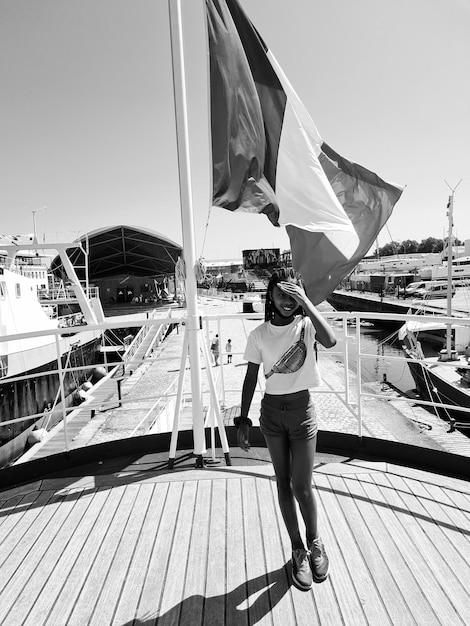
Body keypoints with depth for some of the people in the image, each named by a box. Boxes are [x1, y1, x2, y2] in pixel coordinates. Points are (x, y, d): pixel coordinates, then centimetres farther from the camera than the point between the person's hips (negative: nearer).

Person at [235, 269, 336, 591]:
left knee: (302, 485, 2)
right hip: (271, 411, 2)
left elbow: (330, 341, -30)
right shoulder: (259, 334, -3)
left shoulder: (306, 325, -7)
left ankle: (315, 542, 34)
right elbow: (251, 379, 3)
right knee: (283, 483, 13)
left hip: (302, 409, -2)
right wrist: (243, 419, 2)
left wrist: (305, 301, -28)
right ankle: (298, 550, 34)